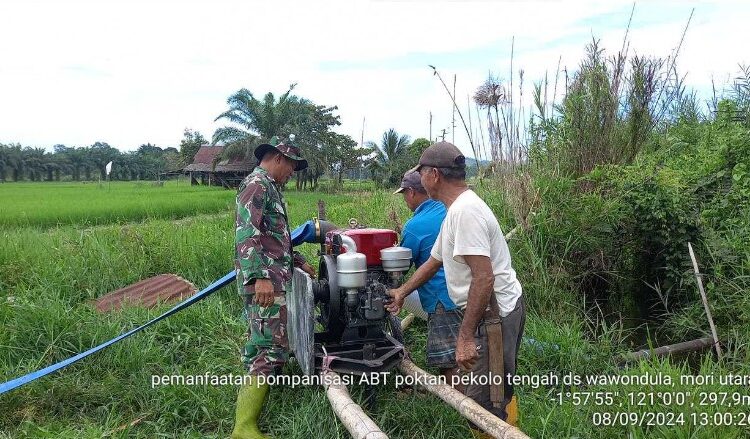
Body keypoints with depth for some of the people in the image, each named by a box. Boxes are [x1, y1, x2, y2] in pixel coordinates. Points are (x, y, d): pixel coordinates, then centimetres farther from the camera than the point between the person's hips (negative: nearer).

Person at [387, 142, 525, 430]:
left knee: (483, 402, -4)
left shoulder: (465, 211, -21)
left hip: (494, 316, -11)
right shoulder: (456, 211, 13)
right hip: (497, 311, 11)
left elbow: (484, 278, -27)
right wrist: (402, 292, 37)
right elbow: (433, 261, 26)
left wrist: (465, 336, -25)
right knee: (499, 394, 21)